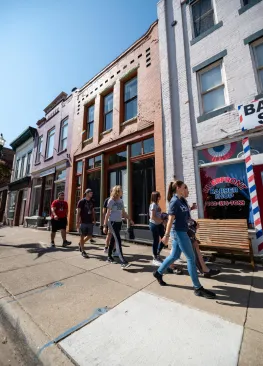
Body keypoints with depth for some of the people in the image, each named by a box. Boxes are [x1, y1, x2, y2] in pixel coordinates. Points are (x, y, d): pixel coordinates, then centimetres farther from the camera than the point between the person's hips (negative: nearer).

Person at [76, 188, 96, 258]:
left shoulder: (92, 202, 9)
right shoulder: (81, 201, -7)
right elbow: (78, 212, -8)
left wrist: (94, 219, 7)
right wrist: (77, 222, -12)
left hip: (90, 222, 6)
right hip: (83, 222, -5)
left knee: (90, 236, 10)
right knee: (82, 236, 5)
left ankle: (80, 244, 37)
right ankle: (83, 251, 17)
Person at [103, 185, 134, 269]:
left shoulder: (121, 201, 9)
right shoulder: (111, 200, -9)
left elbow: (123, 212, 16)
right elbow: (107, 214, -9)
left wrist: (130, 219, 9)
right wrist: (105, 225, -10)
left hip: (119, 222, 6)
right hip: (112, 222, -6)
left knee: (113, 239, 14)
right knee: (118, 241, -12)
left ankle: (109, 256, 30)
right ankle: (123, 262, -13)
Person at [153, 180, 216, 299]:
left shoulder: (179, 200, 12)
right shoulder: (175, 201, -17)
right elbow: (171, 219, -21)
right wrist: (166, 235, -20)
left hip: (180, 232, 10)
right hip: (179, 232, -10)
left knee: (174, 256, 18)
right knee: (191, 258, 0)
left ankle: (158, 273, 32)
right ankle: (198, 288, 14)